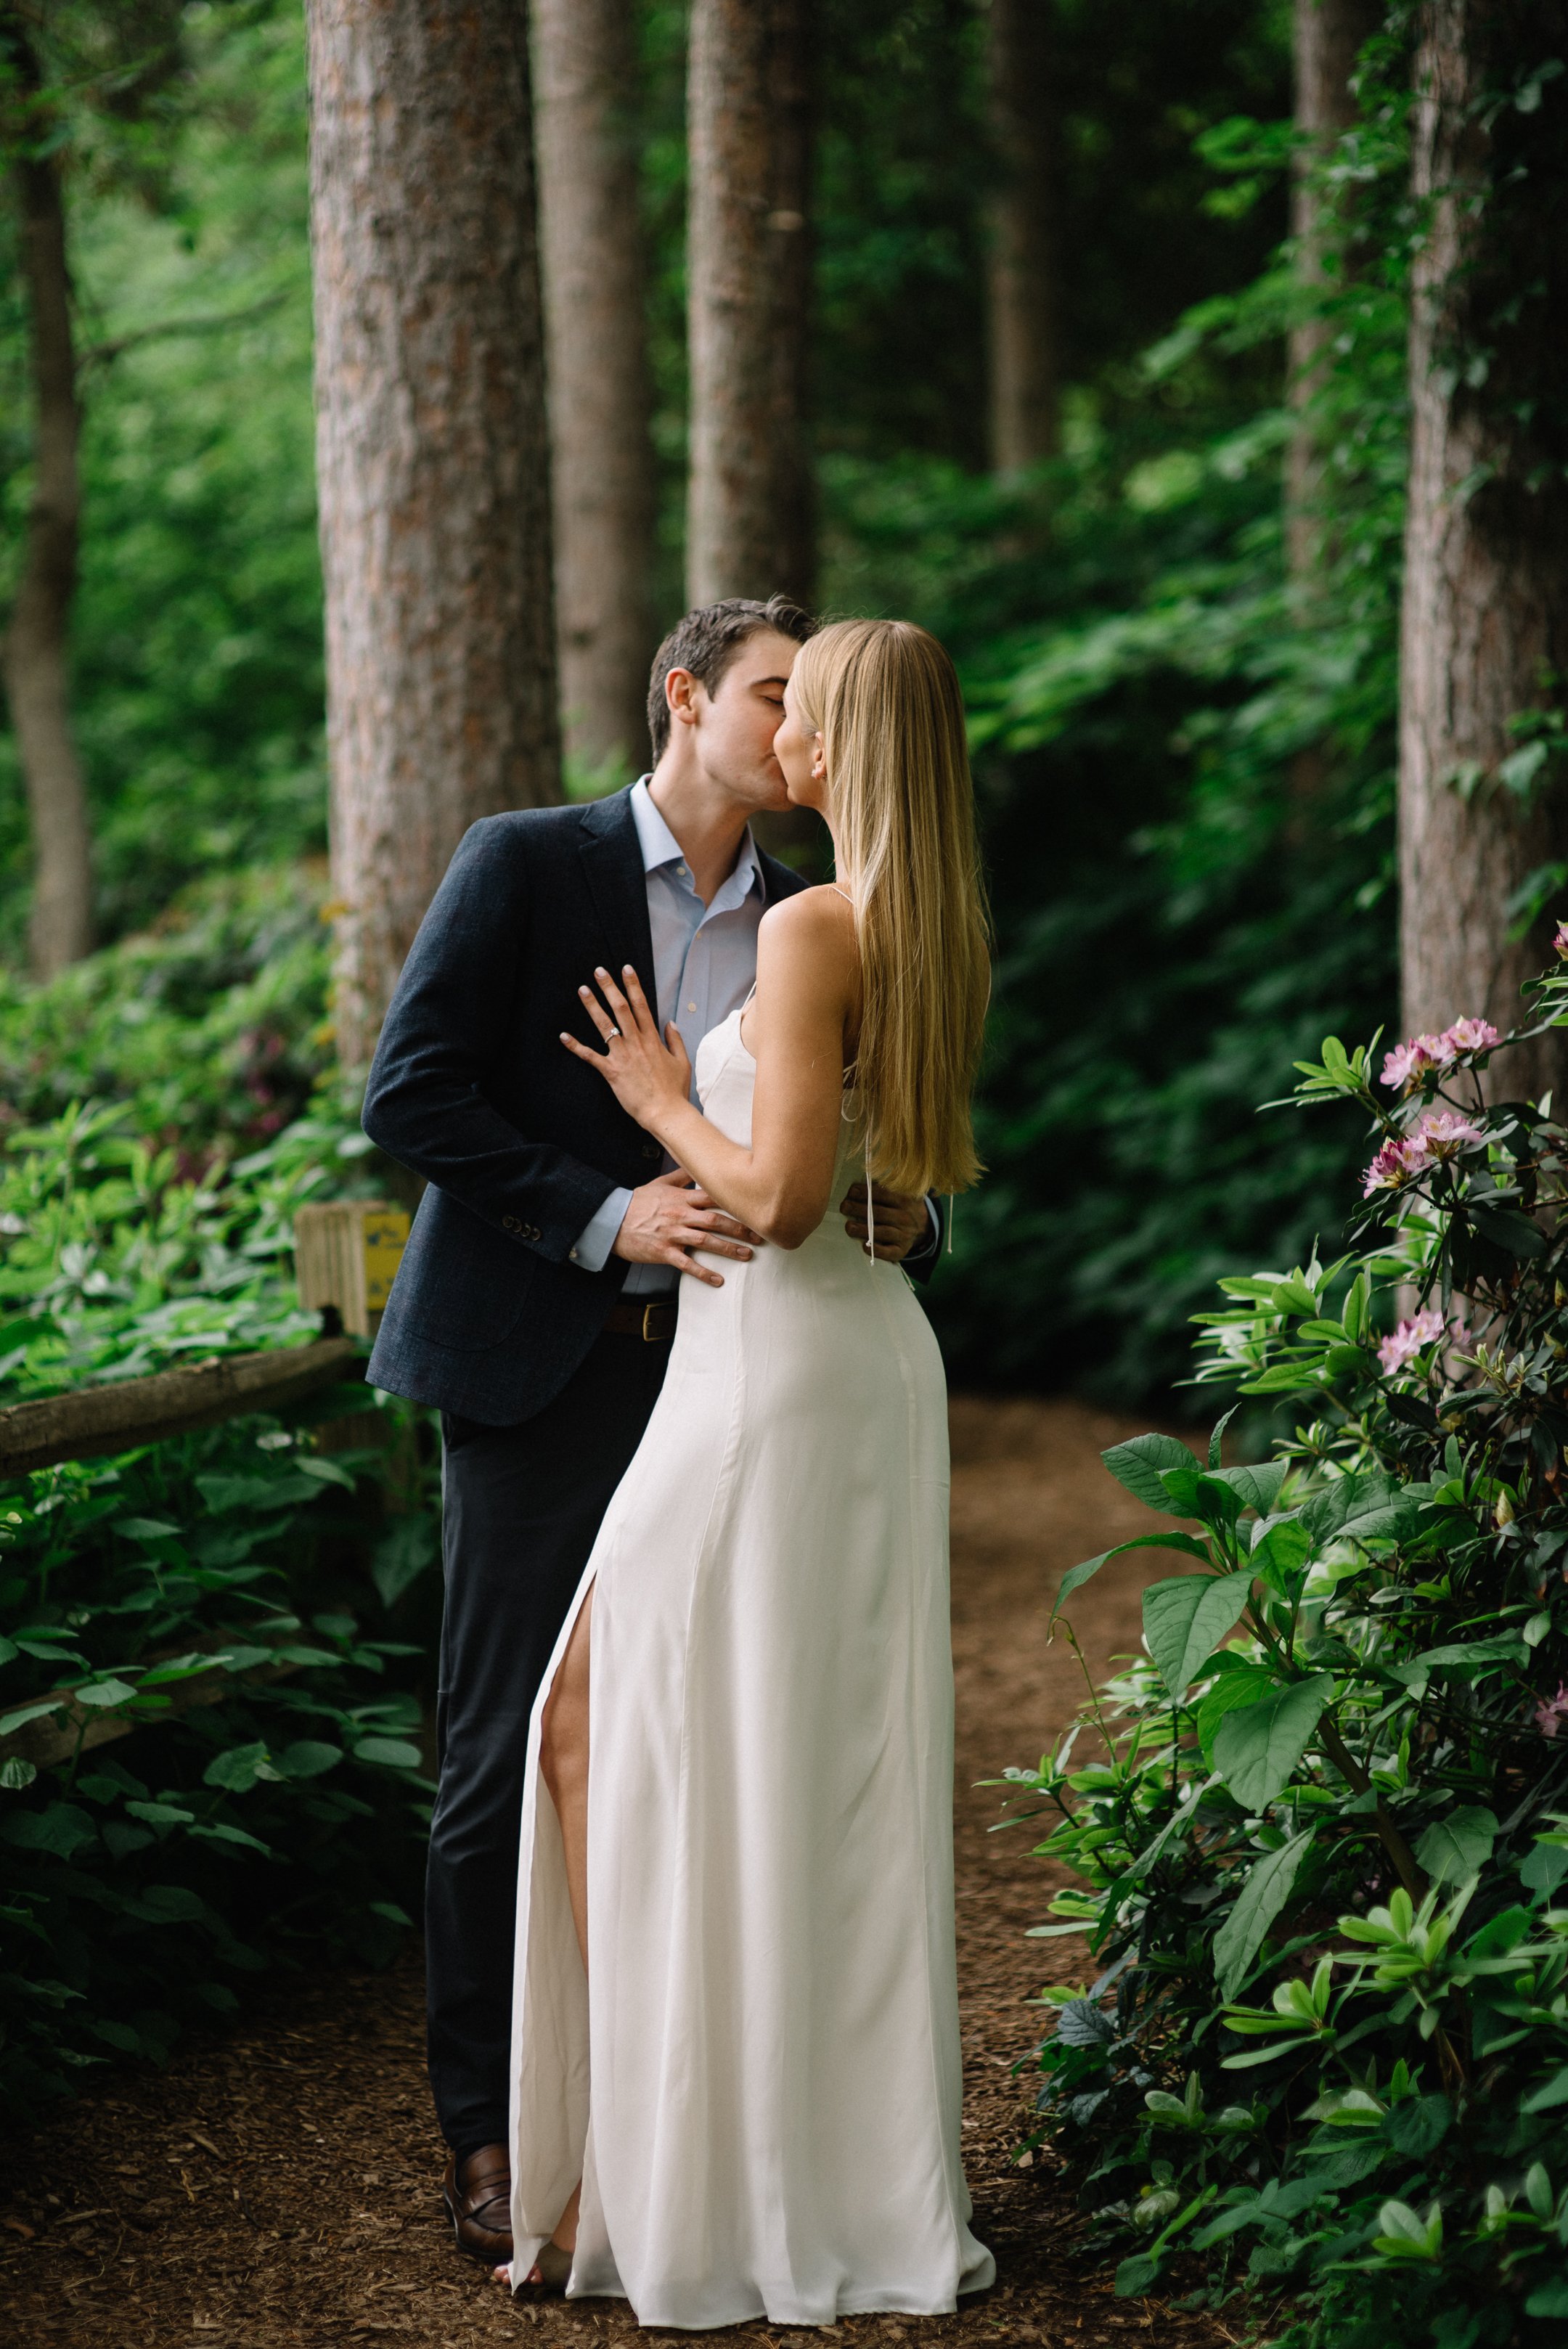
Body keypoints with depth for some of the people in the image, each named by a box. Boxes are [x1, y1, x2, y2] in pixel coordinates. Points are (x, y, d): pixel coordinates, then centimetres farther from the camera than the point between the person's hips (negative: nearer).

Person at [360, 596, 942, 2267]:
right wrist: (607, 1216, -17)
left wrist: (897, 1221, -5)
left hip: (724, 1371, 4)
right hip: (545, 1368, -4)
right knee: (509, 1751, -1)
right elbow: (409, 1095, -8)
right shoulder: (526, 865, -1)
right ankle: (489, 2131, 8)